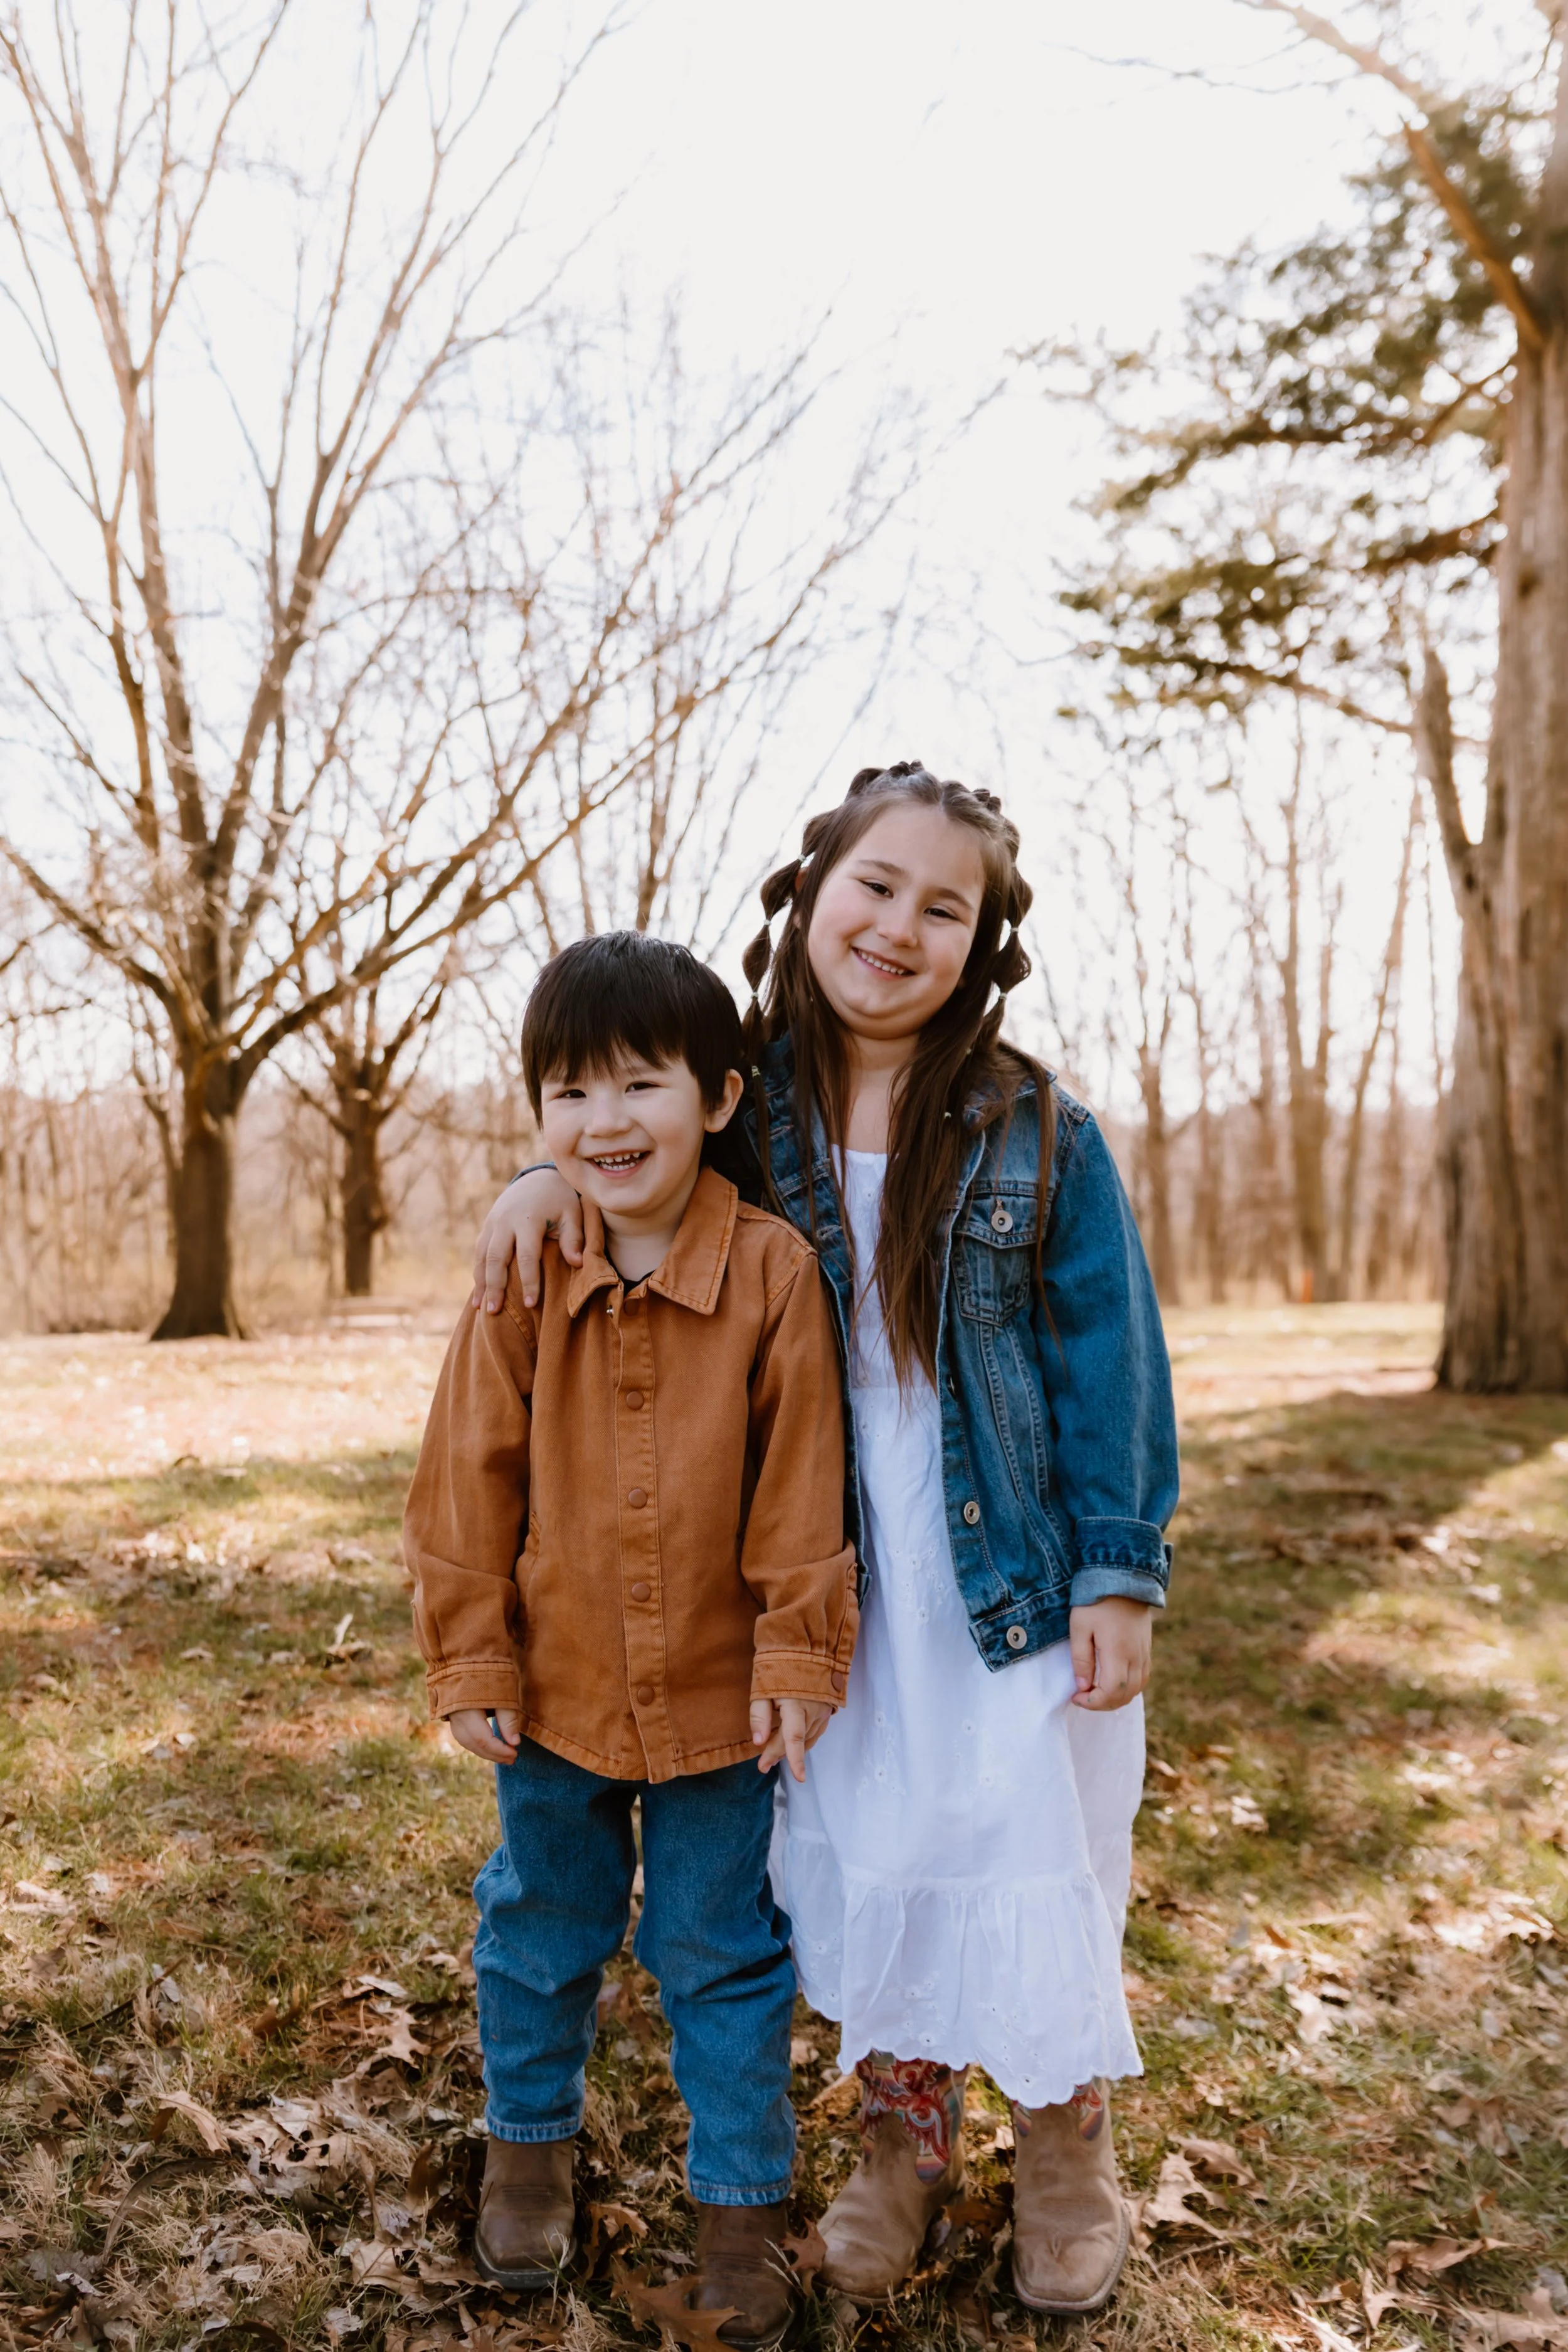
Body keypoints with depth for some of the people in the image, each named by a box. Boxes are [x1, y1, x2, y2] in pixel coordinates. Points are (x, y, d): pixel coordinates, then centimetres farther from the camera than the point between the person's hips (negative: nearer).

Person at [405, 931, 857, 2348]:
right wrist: (470, 1658, -2)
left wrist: (797, 1655, -9)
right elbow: (469, 1479, -3)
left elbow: (801, 1486, -10)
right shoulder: (526, 1281, -9)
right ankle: (530, 2142, 46)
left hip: (719, 1695, -2)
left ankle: (744, 2197, 34)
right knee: (541, 1928, 21)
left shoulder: (773, 1272, -15)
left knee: (723, 1951, 13)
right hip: (557, 1686, 3)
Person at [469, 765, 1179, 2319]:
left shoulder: (1037, 1137, -10)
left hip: (1015, 1583, -2)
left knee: (1035, 1860, 8)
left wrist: (1121, 1571, -9)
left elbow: (1111, 1362, -7)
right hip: (842, 1593, 3)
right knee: (862, 1862, 15)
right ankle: (903, 2141, 39)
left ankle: (1066, 2148, 36)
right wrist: (557, 1171, -10)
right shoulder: (754, 1113, -4)